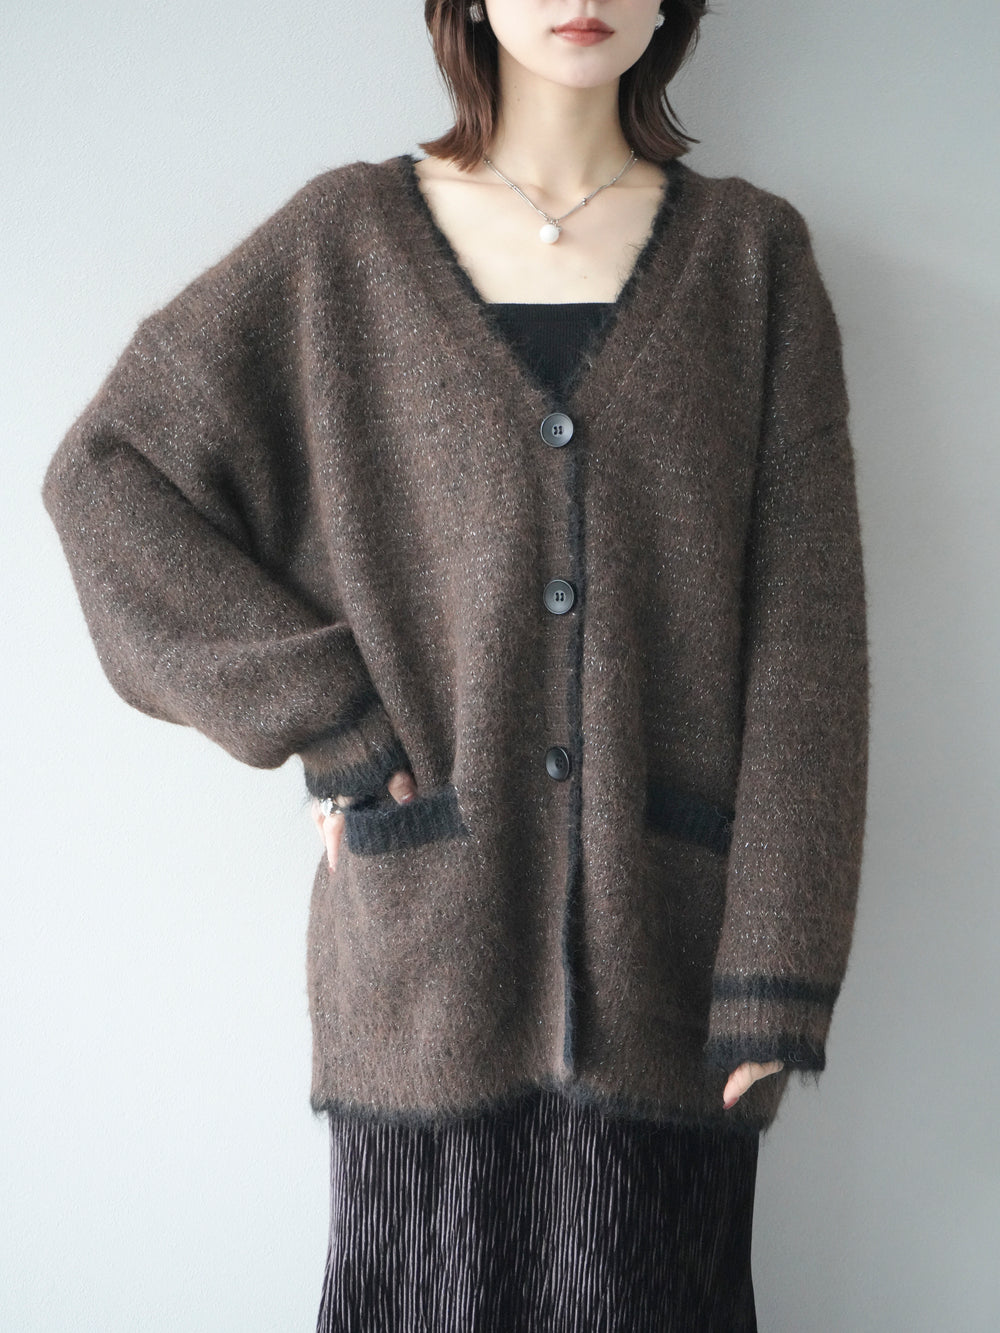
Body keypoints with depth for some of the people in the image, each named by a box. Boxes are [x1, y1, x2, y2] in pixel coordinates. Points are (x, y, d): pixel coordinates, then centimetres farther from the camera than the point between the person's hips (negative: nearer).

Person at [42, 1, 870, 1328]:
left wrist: (777, 971, -6)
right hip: (429, 936, 0)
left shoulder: (751, 254, 4)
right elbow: (103, 469, 4)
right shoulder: (347, 238, 4)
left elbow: (803, 633, -1)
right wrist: (315, 711, -6)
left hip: (661, 946, 1)